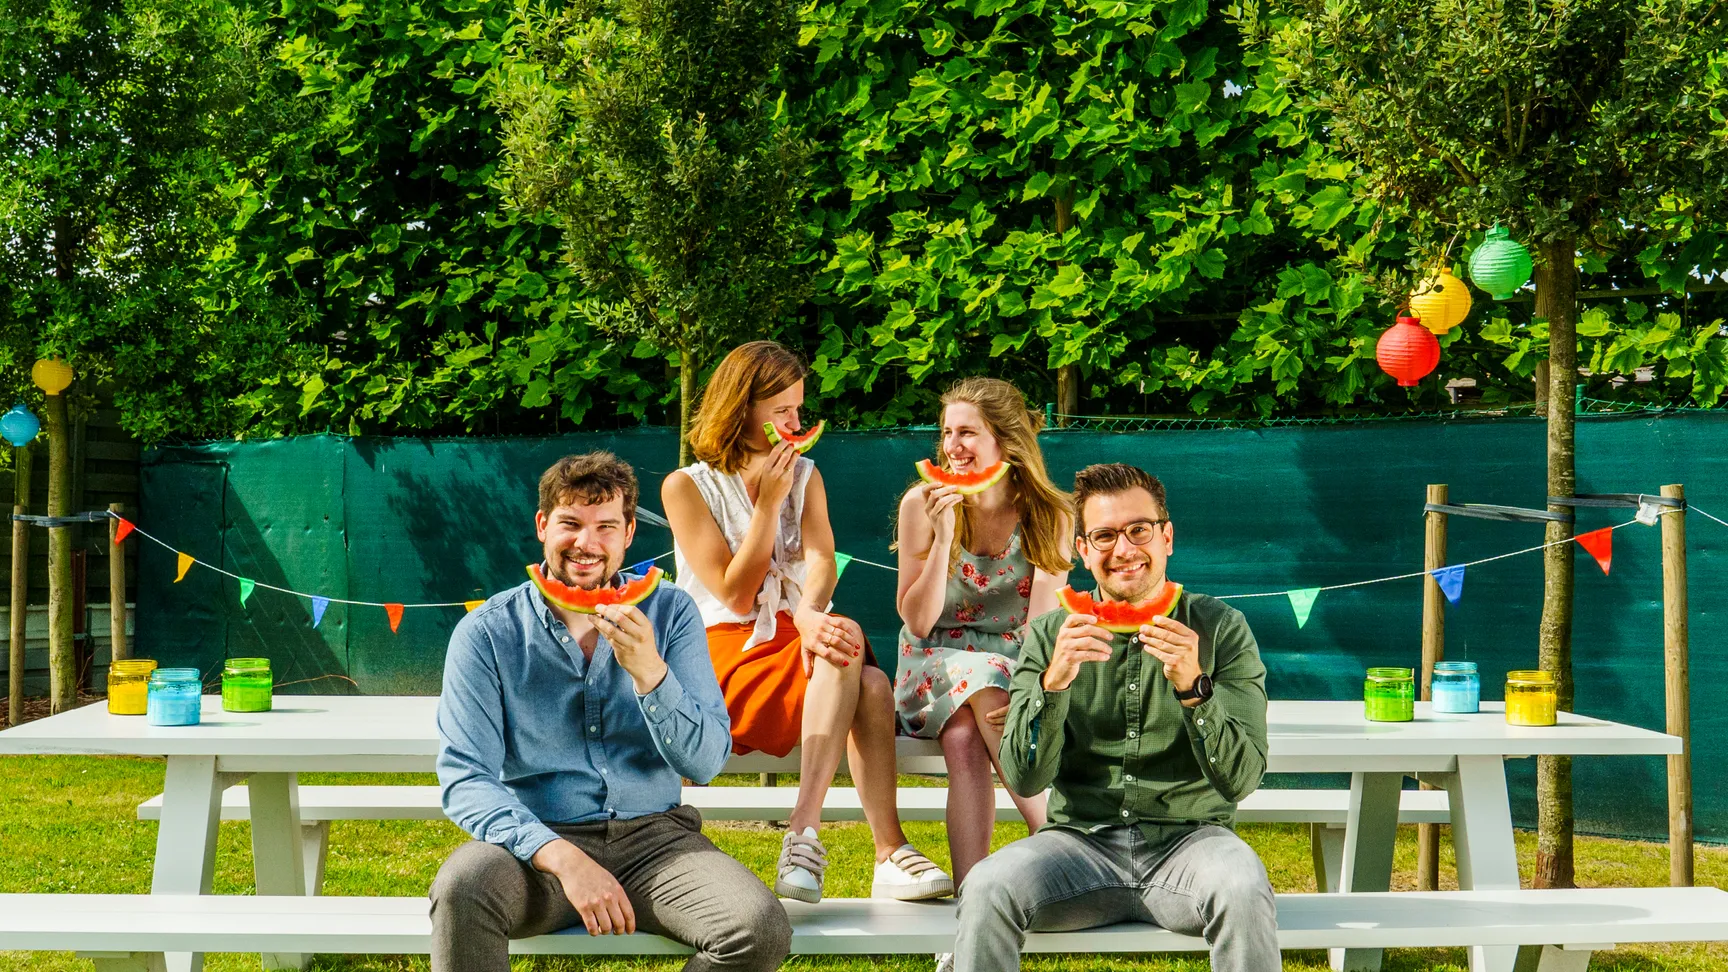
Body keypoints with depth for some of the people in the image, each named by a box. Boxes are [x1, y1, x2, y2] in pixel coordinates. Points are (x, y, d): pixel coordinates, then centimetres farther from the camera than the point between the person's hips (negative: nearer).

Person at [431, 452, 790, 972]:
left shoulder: (670, 613, 5)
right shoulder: (487, 632, 0)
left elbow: (706, 763, -2)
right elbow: (464, 779, -8)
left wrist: (648, 671, -20)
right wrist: (563, 859, -23)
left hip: (652, 836, 2)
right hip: (538, 841, -2)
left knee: (761, 929, -26)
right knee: (462, 887, -36)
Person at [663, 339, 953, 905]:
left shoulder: (805, 476, 16)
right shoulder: (686, 487, 2)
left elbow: (822, 560, -4)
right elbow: (734, 596, -6)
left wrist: (809, 614, -28)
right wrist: (769, 502, -11)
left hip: (795, 641, 4)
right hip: (726, 652, -4)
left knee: (871, 685, -34)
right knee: (864, 677, -34)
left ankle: (803, 835, -39)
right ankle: (889, 855, -39)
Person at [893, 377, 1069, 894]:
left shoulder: (1050, 516, -4)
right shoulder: (922, 503, -4)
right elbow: (917, 623, -8)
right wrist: (943, 536, -20)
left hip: (1016, 670, 0)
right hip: (935, 668, 0)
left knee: (963, 738, -34)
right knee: (980, 684, -35)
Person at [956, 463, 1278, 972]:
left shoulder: (1220, 628, 3)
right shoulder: (1051, 635, 7)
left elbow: (1241, 779, -6)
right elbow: (1023, 778, -2)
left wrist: (1194, 687, -22)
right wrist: (1054, 682, -18)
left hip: (1187, 837, -1)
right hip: (1081, 840, 1)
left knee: (1243, 890, -34)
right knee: (987, 888, -28)